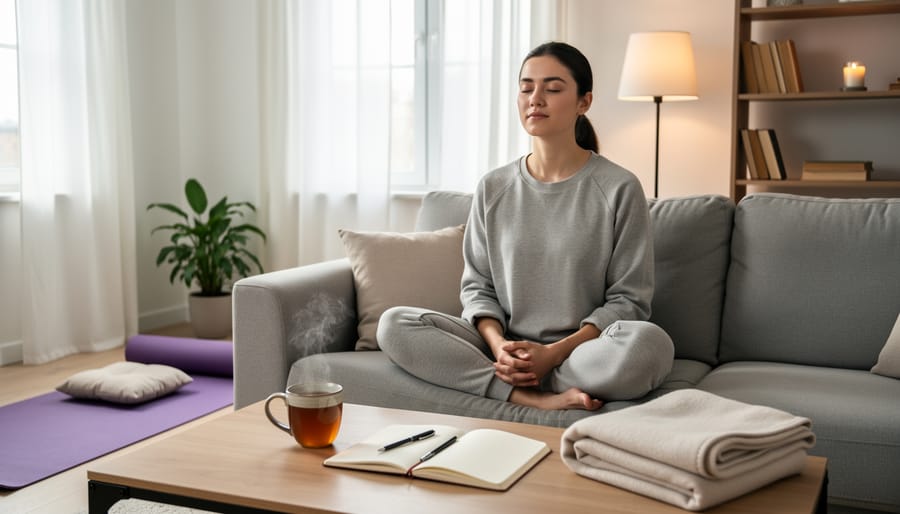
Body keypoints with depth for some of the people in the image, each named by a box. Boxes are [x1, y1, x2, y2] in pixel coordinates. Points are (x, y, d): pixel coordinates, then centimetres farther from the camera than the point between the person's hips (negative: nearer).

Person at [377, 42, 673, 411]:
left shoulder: (619, 189, -2)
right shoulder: (492, 189, 8)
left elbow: (628, 299, -4)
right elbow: (477, 286, 9)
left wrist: (555, 352, -16)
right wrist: (499, 345, -13)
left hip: (580, 352, -3)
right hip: (504, 349, 3)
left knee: (650, 343, -35)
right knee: (394, 325, -19)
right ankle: (537, 399, -25)